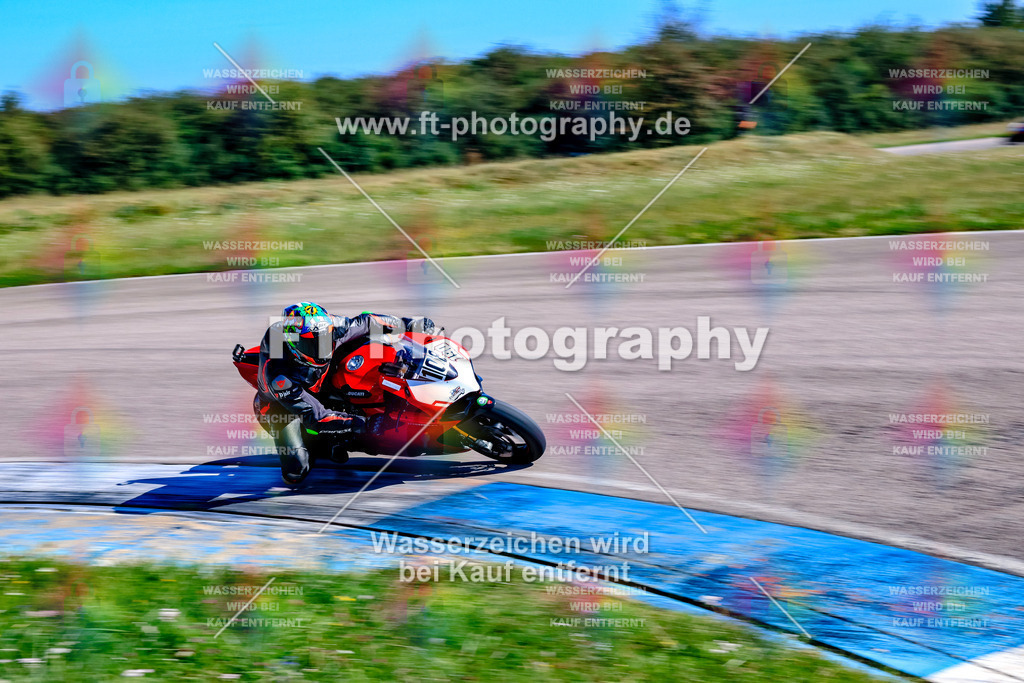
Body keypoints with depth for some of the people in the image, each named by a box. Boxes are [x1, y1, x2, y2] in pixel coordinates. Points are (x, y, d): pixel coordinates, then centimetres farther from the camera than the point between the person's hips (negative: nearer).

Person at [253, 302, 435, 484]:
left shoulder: (331, 328, -29)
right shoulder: (277, 372, -42)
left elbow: (363, 323, -9)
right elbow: (314, 416, -40)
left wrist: (409, 323, -7)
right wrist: (361, 424, -42)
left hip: (316, 392, 5)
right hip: (281, 406, -5)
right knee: (296, 473, -21)